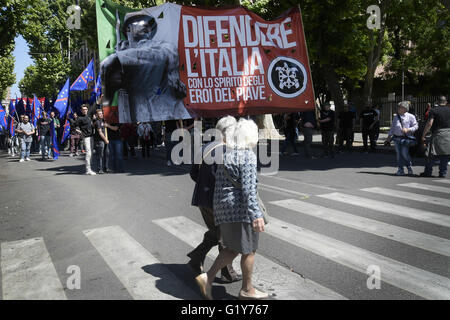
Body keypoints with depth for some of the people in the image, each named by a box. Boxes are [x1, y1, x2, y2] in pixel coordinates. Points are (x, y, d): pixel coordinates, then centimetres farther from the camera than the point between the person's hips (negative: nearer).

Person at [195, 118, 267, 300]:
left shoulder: (226, 153, 11)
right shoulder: (248, 155, -14)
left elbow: (219, 181, 17)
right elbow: (248, 188, -20)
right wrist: (256, 215, -20)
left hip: (224, 205, 8)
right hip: (241, 209, -8)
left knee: (233, 248, 17)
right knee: (249, 249, 8)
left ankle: (208, 277, 10)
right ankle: (247, 289, 22)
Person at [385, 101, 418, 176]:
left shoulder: (410, 117, 2)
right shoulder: (396, 117, 16)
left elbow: (416, 126, 0)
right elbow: (392, 127, 22)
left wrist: (408, 129, -16)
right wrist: (389, 136, 17)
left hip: (405, 138, -4)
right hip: (396, 138, 4)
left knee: (405, 153, -9)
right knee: (399, 154, 3)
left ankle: (409, 168, 16)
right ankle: (400, 170, 10)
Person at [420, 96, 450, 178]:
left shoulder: (434, 110, -5)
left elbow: (429, 123, -12)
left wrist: (423, 135, -9)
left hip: (437, 134, -3)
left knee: (432, 155, 3)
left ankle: (427, 172, 8)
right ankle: (443, 173, 10)